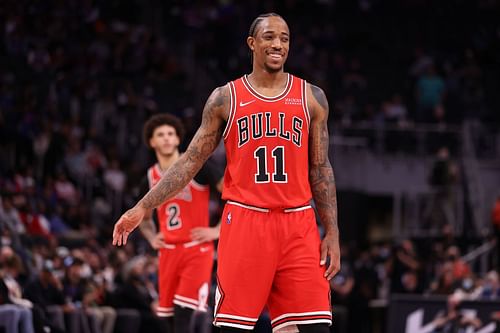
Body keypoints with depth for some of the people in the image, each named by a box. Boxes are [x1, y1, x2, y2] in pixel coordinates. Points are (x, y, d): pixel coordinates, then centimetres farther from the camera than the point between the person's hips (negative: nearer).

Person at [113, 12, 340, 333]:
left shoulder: (311, 98, 7)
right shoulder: (225, 98, 4)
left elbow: (320, 169, 10)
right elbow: (190, 161, 7)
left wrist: (332, 232, 4)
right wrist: (142, 208, 2)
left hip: (297, 225, 1)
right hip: (244, 220, -1)